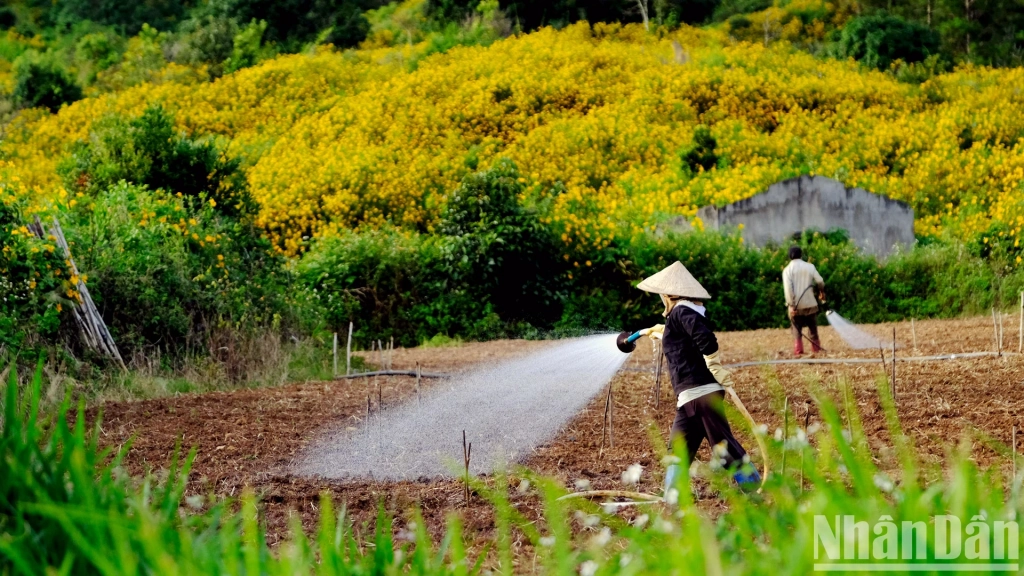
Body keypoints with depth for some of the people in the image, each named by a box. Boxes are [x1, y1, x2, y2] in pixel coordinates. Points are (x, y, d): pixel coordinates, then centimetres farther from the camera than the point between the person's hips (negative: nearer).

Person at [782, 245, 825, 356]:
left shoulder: (787, 269, -4)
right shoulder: (809, 266, 1)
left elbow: (788, 288, -13)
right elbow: (819, 281, -1)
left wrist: (791, 305, -14)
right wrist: (822, 292, 19)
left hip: (796, 305, -1)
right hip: (809, 303, 1)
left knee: (796, 327, 6)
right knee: (812, 327, 14)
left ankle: (798, 350, -5)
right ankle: (816, 348, 16)